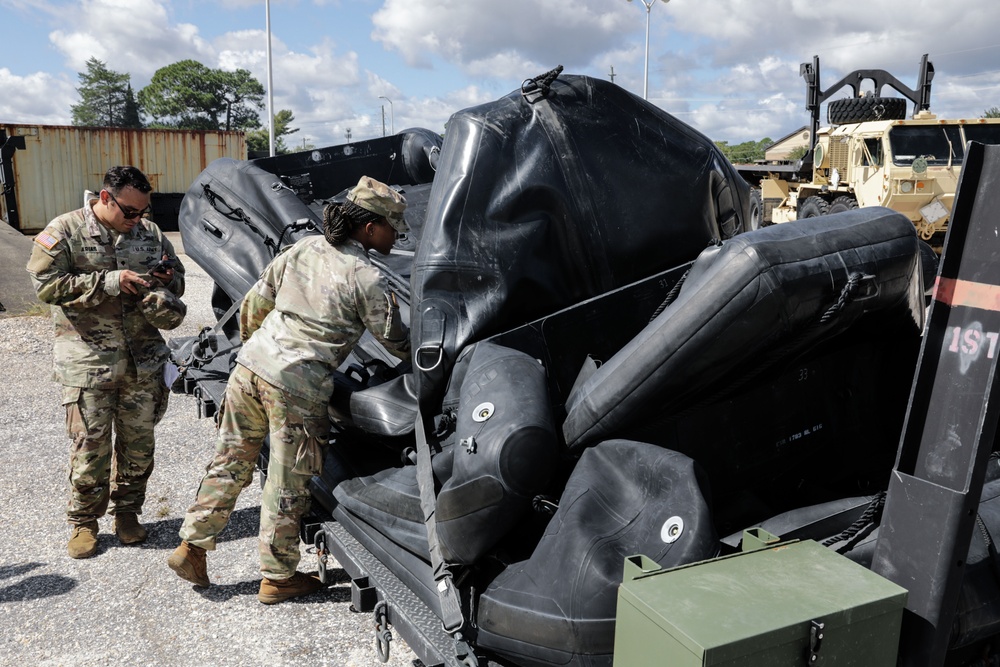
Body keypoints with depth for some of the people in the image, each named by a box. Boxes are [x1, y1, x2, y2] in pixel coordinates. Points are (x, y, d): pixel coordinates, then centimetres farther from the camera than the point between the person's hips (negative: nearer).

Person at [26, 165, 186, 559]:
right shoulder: (64, 232, -4)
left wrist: (164, 281, -6)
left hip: (144, 360, 4)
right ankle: (84, 521, 20)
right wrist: (109, 282, -18)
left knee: (139, 442, 10)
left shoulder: (150, 232, 8)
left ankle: (127, 511, 28)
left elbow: (177, 279, 18)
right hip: (88, 361, -3)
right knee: (90, 445, 3)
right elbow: (46, 285, -12)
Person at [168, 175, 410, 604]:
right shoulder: (367, 278, -9)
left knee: (230, 461, 19)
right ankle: (277, 578, 23)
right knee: (287, 484, 9)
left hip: (250, 364, 6)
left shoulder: (302, 248, 9)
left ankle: (191, 547, 28)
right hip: (298, 385, -6)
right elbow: (397, 343, 1)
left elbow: (253, 305, 15)